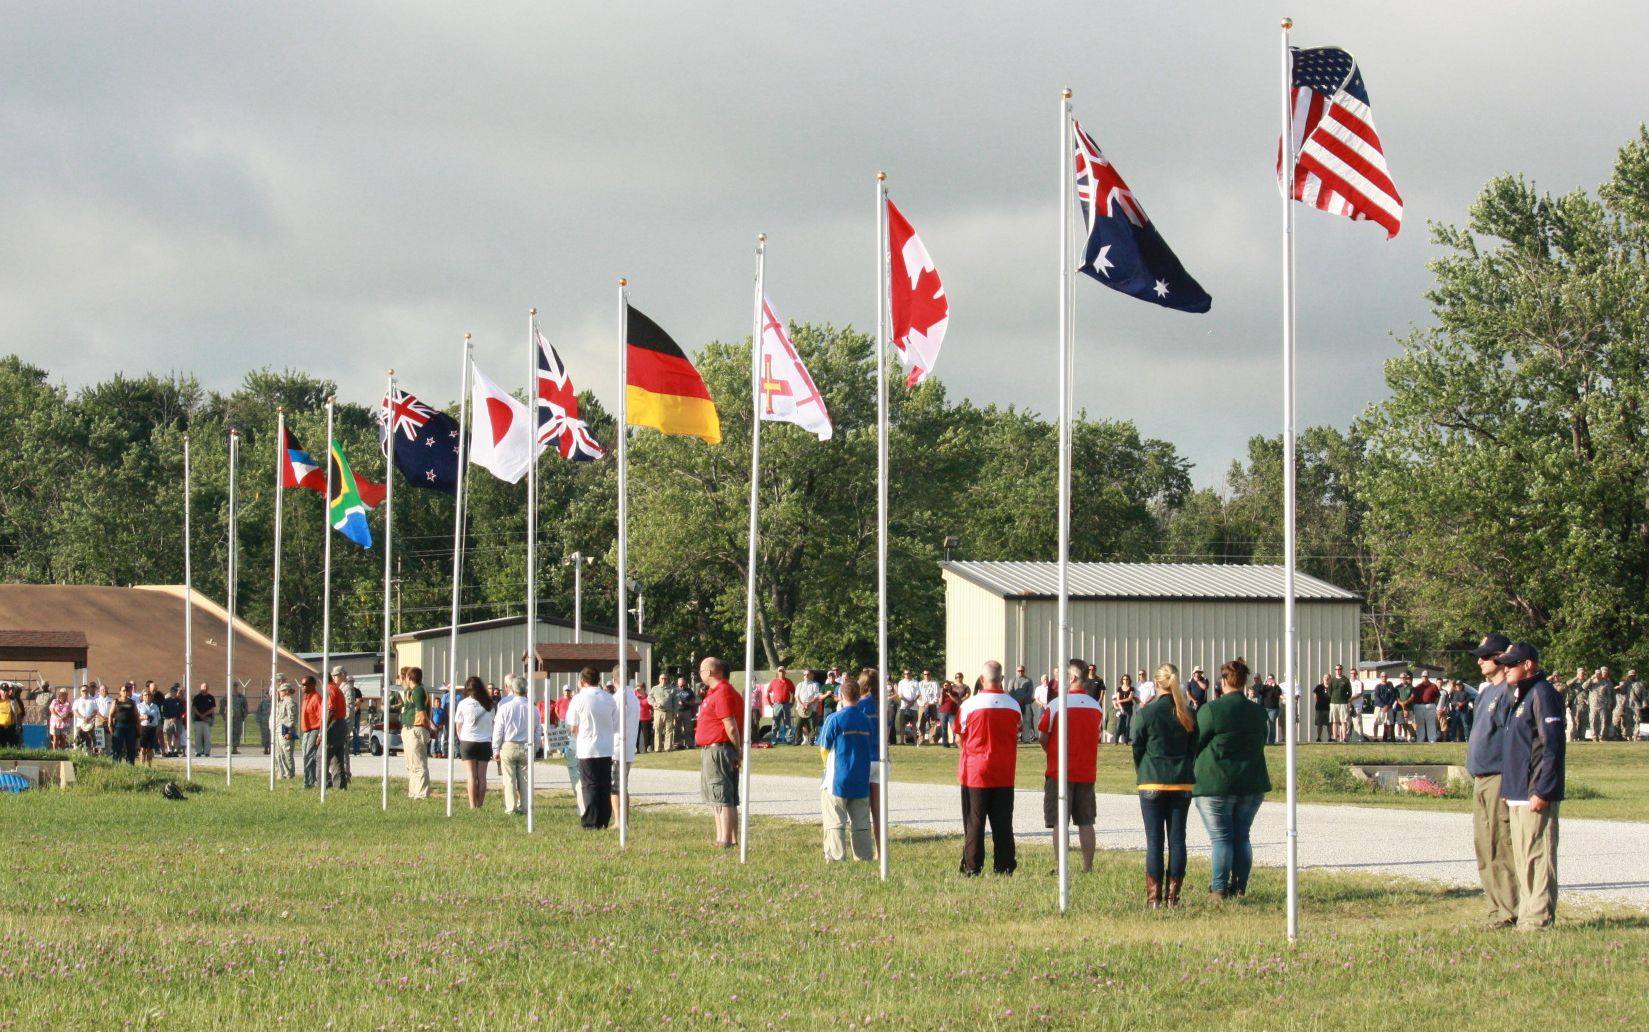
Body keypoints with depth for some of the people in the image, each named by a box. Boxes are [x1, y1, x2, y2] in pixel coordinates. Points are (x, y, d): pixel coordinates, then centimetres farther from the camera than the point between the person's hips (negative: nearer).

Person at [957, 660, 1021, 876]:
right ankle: (1004, 866, 7)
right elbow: (1015, 738, 10)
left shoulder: (970, 704, -10)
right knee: (1003, 823, 7)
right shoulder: (1013, 705, -1)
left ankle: (972, 867, 2)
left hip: (975, 772, -2)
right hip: (1004, 774, 2)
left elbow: (961, 736, 1)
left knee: (974, 821, 3)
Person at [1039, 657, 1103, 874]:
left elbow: (1042, 737, -6)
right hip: (1086, 772, 4)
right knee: (1086, 822, 9)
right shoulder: (1097, 707, 3)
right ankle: (1088, 867, 8)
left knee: (1060, 822, -1)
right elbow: (1096, 737, 11)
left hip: (1060, 772, -4)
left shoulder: (1056, 704, -11)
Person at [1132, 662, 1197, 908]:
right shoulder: (1188, 714, 1)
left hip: (1152, 784, -3)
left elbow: (1137, 749, -2)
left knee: (1154, 841, 1)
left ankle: (1154, 896, -1)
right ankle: (1173, 895, 5)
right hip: (1183, 783, 3)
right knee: (1177, 839, 6)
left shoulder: (1146, 713, -9)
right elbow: (1194, 748, 7)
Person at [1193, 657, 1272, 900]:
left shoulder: (1210, 710, -13)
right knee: (1242, 837, 12)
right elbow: (1261, 743, 14)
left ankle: (1219, 888, -2)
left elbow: (1196, 744, -6)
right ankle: (1240, 887, 11)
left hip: (1216, 783, -4)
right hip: (1252, 784, 4)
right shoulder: (1258, 712, 4)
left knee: (1221, 837, 0)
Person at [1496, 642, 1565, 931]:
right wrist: (1510, 788, 21)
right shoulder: (1520, 695, 19)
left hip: (1536, 795, -10)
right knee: (1522, 856, 13)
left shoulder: (1542, 694, -13)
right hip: (1518, 792, 10)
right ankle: (1526, 913, 18)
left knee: (1537, 854, -8)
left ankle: (1539, 917, -6)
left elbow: (1552, 745, -19)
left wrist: (1542, 791, -22)